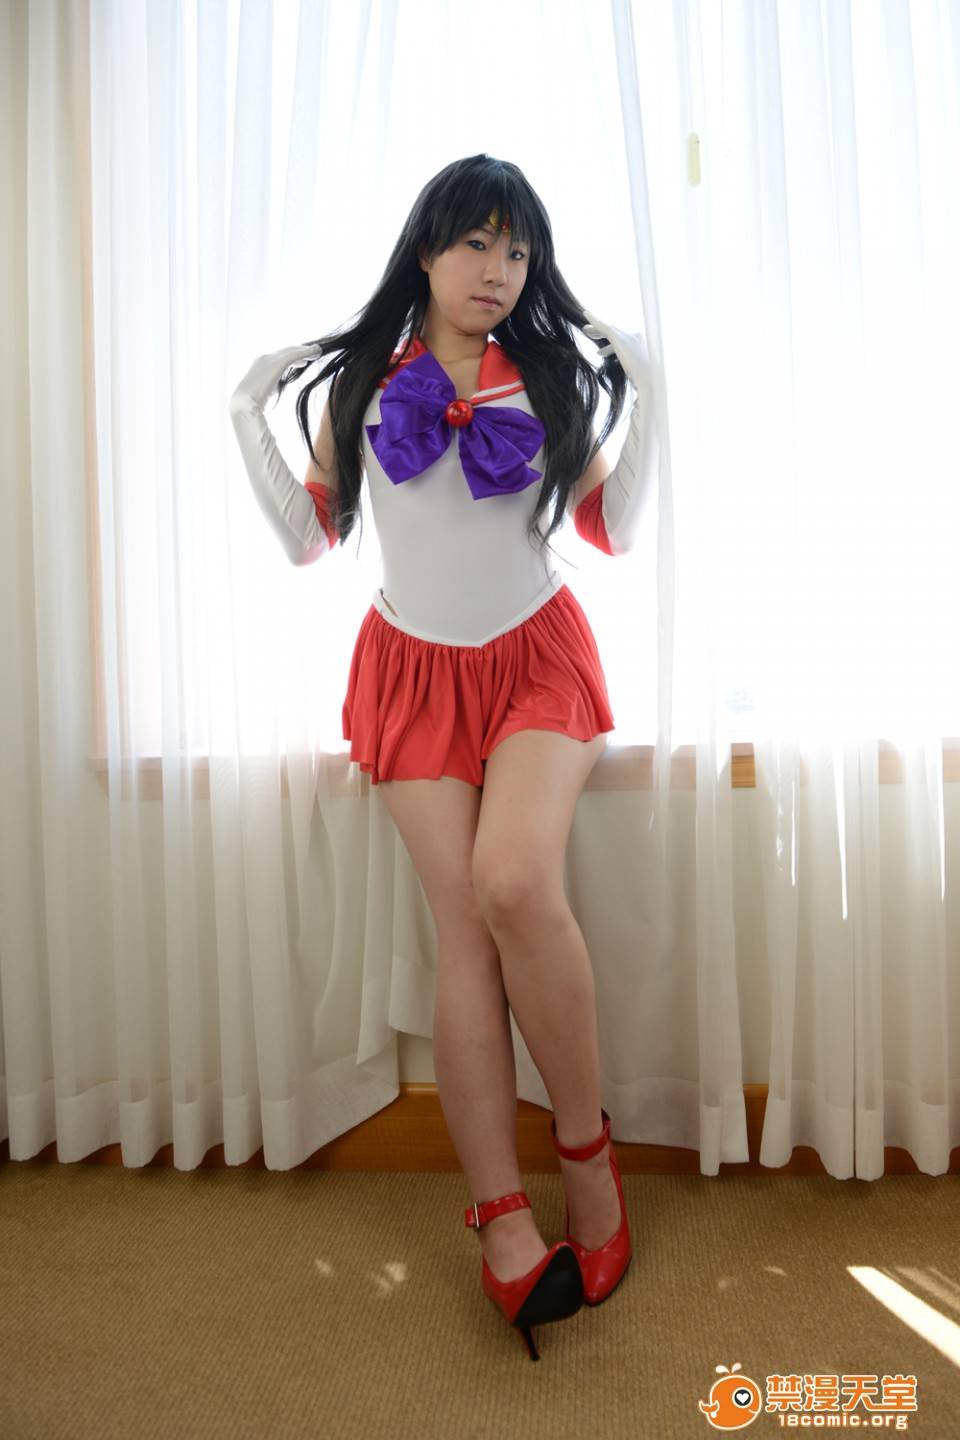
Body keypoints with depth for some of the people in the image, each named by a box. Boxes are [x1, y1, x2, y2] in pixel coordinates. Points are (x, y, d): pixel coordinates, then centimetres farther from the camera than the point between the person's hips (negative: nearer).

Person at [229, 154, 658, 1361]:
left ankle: (586, 1146, -2)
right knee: (464, 927, -7)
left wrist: (645, 400, 3)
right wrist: (249, 415, 3)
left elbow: (615, 530, 8)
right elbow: (308, 537, 9)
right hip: (414, 669, 1)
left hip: (537, 656, -1)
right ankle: (502, 1215, 0)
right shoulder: (359, 380, 8)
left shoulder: (555, 378, 8)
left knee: (514, 886, -25)